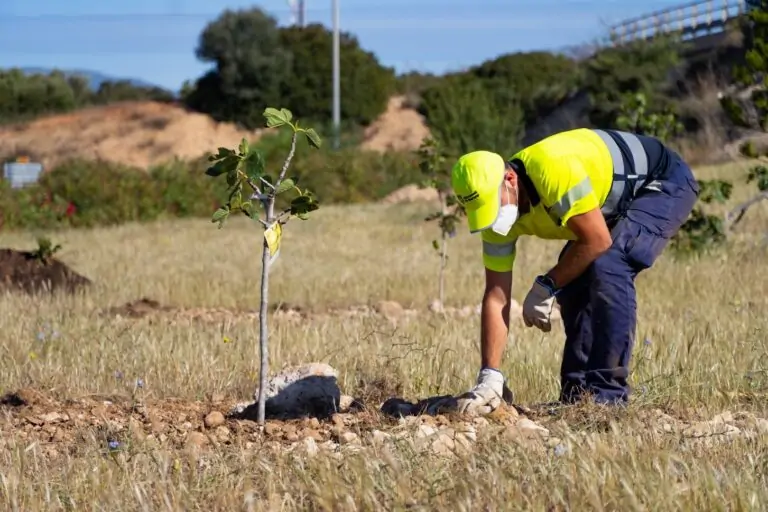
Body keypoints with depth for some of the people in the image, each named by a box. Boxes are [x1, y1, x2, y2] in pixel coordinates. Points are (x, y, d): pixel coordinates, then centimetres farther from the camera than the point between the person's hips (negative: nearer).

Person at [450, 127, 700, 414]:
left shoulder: (554, 168, -38)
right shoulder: (495, 206, -13)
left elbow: (597, 241, -30)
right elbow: (496, 296, -11)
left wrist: (545, 286, -18)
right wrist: (489, 377, -16)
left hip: (666, 183, -8)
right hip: (617, 206, 8)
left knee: (607, 266, -26)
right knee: (572, 285, -4)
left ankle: (606, 393, -22)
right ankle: (577, 393, 7)